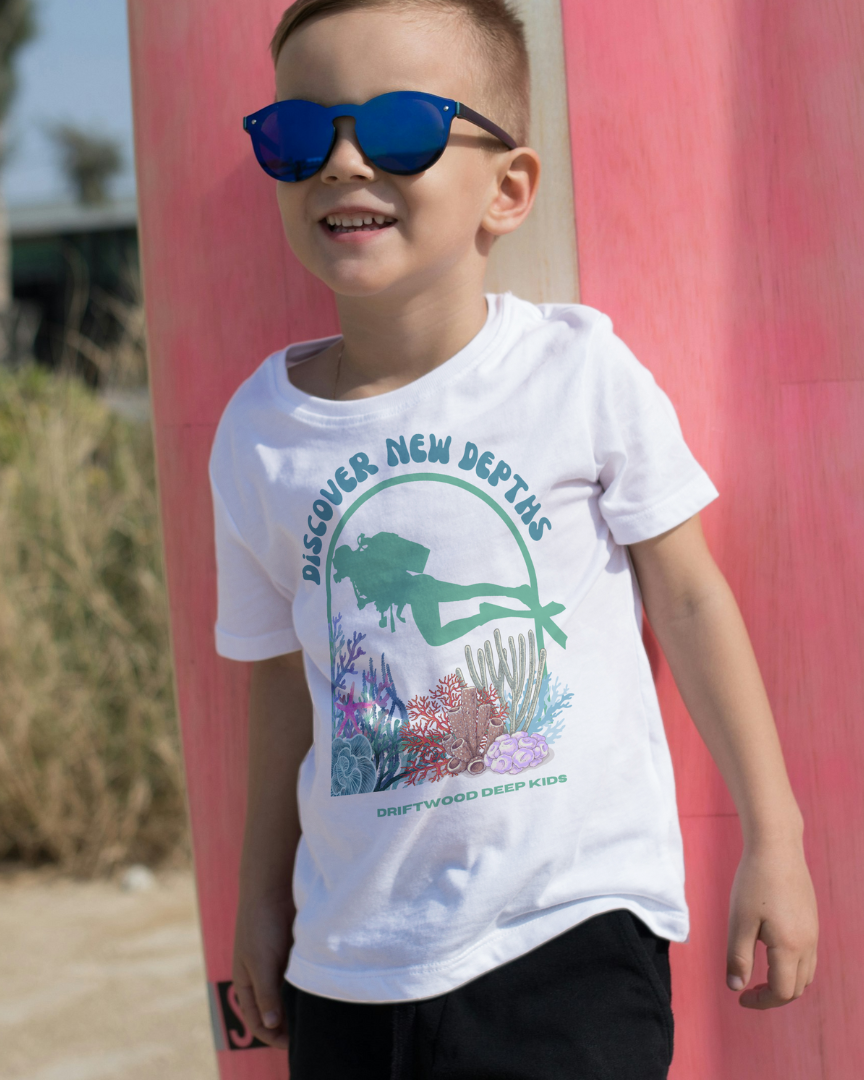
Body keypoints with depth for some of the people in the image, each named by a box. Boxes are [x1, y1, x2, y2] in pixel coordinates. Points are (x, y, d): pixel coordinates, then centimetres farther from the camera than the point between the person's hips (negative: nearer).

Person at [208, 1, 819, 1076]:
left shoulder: (581, 372, -6)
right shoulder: (259, 431, 3)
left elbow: (688, 597, 2)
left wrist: (774, 841, 5)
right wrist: (262, 891, 18)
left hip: (571, 933, -3)